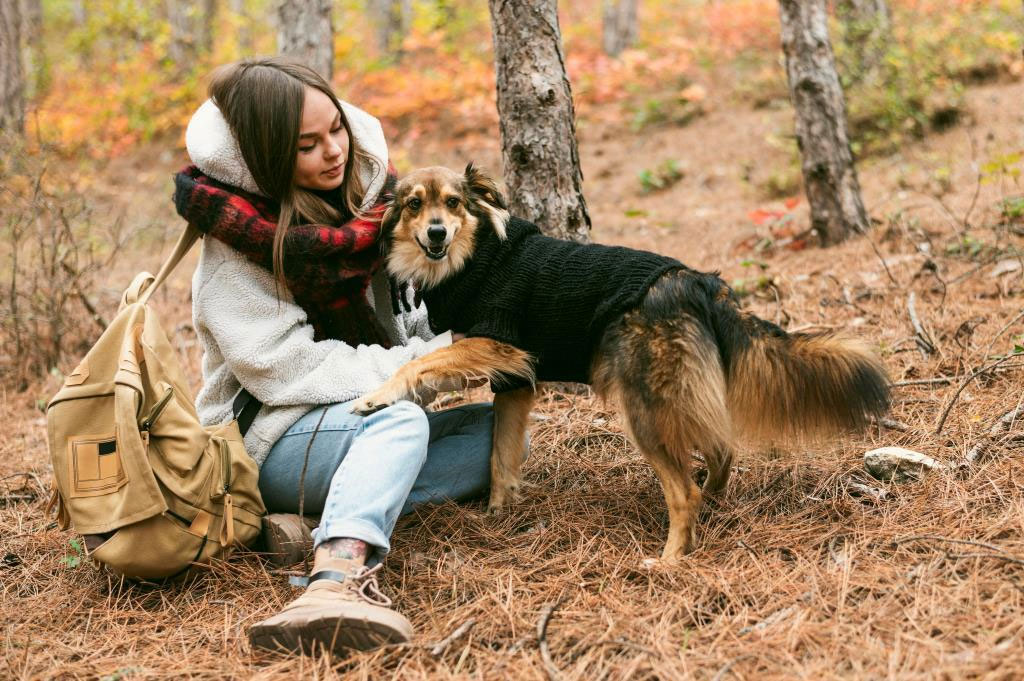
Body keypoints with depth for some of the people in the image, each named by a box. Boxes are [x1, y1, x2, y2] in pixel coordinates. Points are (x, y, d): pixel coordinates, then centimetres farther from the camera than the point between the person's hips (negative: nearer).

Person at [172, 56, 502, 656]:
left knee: (496, 430, -9)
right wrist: (423, 362, -23)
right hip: (273, 436, -8)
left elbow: (399, 310, 13)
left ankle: (325, 520, -25)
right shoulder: (239, 238, -14)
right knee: (400, 420, -33)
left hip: (359, 418, 8)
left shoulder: (363, 185, 4)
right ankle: (341, 575, -60)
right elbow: (287, 368, -21)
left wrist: (448, 336, -9)